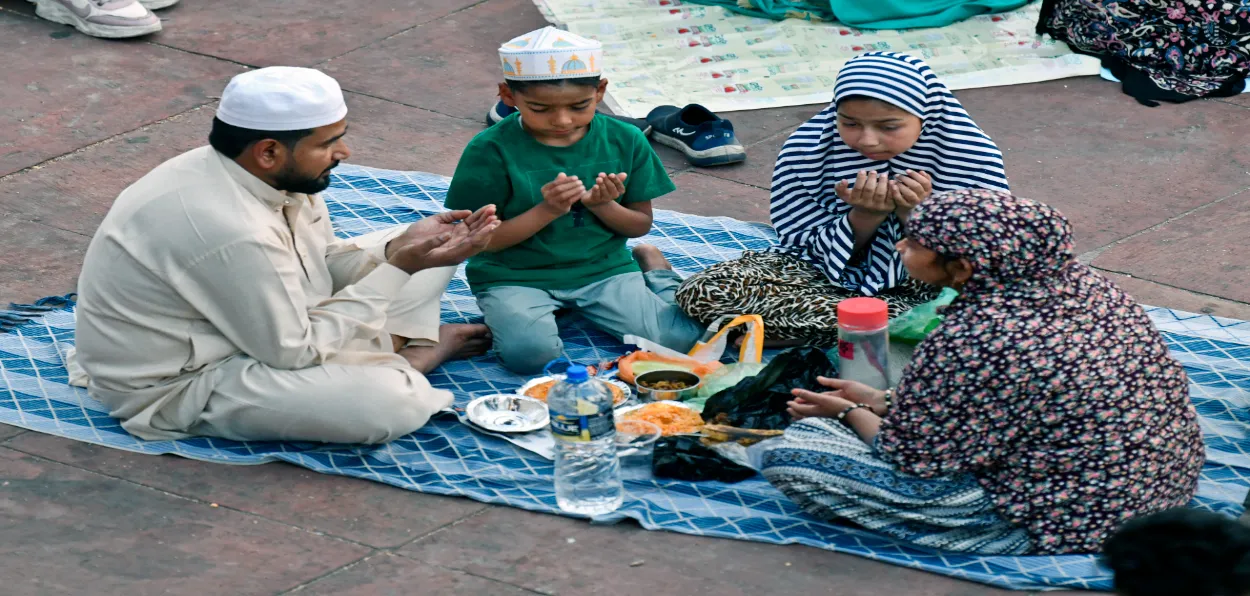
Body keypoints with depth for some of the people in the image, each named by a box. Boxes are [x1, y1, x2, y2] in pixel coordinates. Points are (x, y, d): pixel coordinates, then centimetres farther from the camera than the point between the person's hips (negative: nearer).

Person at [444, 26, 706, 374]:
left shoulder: (625, 141, -4)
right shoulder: (491, 150, -14)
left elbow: (640, 225, 4)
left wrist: (602, 205, -18)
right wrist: (546, 211, -24)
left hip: (603, 269, 2)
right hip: (514, 277, -2)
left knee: (679, 339, -16)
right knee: (528, 354, -32)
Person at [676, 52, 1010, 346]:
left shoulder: (973, 159, -16)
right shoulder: (805, 152, -14)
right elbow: (812, 252, -8)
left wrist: (916, 215, -29)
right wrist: (864, 216, -27)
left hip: (926, 290, -2)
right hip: (828, 279, 2)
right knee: (703, 292, -24)